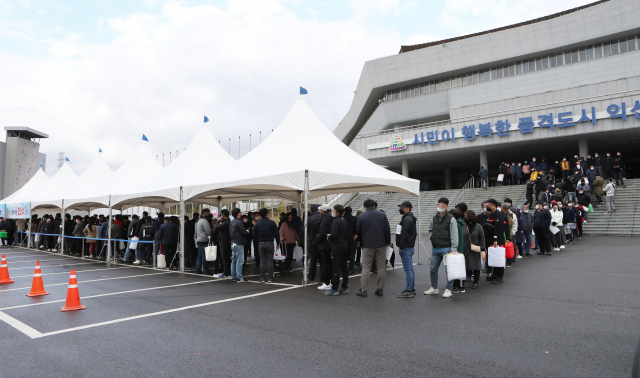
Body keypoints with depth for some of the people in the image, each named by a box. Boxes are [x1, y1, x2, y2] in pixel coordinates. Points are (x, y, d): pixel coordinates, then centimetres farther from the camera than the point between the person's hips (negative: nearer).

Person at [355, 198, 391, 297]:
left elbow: (358, 232, 4)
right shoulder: (382, 215, 3)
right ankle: (380, 289, 11)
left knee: (366, 268, 3)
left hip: (367, 246, -1)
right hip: (381, 245, 1)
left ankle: (363, 290, 1)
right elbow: (387, 230, 3)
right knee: (381, 268, 8)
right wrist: (388, 242, 15)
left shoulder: (361, 216, -1)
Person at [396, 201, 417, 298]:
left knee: (408, 270, -7)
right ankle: (412, 289, 23)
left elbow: (404, 234, -22)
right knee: (410, 269, 15)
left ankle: (409, 291, -3)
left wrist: (401, 246, -17)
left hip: (406, 248, -11)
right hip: (409, 247, 11)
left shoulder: (407, 219, -17)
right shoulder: (409, 218, 18)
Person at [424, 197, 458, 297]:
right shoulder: (433, 219, 11)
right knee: (433, 269, 11)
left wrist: (453, 249, -15)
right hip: (435, 249, 6)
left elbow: (454, 236, -10)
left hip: (446, 249, -6)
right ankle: (434, 288, 25)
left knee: (448, 269, 0)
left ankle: (448, 289, 12)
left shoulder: (451, 219, -6)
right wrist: (431, 237, 8)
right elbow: (430, 230, 27)